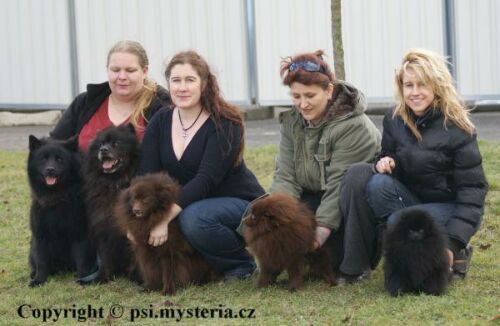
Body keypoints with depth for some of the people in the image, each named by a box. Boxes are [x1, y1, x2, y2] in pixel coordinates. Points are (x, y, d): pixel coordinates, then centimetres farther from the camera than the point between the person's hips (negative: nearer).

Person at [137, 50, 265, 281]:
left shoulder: (225, 123, -16)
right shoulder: (160, 123, 1)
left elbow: (206, 179, -27)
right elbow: (146, 175, -9)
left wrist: (166, 216, -36)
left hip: (240, 203, -5)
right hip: (189, 205, 6)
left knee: (194, 218, -35)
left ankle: (243, 263, -9)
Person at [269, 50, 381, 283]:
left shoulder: (353, 126, -22)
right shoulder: (291, 122, -1)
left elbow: (339, 183, -27)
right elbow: (285, 176, -8)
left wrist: (322, 227, -33)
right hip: (315, 199, 6)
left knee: (356, 180, -39)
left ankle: (355, 266, -24)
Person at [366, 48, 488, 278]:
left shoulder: (457, 129, -16)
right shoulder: (394, 120, -2)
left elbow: (472, 189, -17)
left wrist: (453, 243, -27)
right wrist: (384, 163, -18)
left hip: (451, 207, -4)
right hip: (411, 199, 5)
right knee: (378, 184, -25)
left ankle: (457, 254, -6)